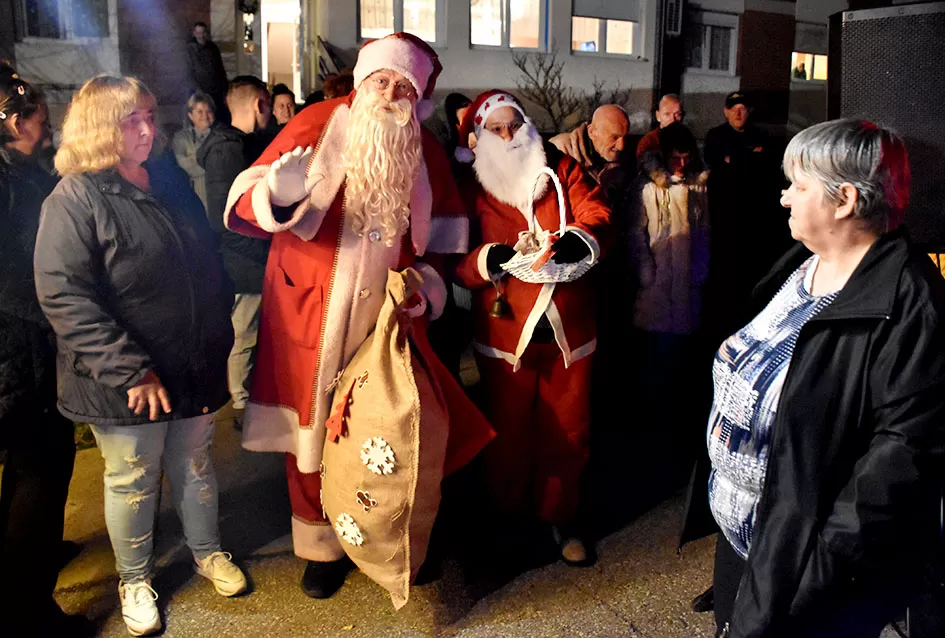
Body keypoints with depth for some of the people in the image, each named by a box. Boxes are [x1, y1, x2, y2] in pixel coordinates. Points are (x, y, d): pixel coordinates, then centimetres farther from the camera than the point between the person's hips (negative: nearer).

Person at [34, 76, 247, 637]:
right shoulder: (75, 201, -15)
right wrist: (131, 372, -23)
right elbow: (65, 298, -21)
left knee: (195, 465, 20)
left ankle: (207, 551, 41)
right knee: (133, 481, 12)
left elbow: (210, 260, 15)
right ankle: (135, 578, 34)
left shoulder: (170, 180, 6)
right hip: (129, 385, -5)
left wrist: (221, 335, 13)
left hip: (195, 367, 5)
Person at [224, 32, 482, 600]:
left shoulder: (427, 151, 6)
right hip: (311, 313, -2)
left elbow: (443, 234, 14)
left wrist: (425, 281, -3)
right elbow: (243, 210, -13)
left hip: (387, 315, 3)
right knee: (312, 427, 6)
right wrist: (278, 194, -35)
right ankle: (322, 546, 26)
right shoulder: (319, 124, -8)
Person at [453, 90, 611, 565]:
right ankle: (508, 518, 29)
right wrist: (489, 259, -27)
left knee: (567, 429, 10)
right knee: (509, 431, 8)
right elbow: (457, 262, -6)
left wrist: (578, 240, -27)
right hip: (504, 329, -1)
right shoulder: (473, 188, 1)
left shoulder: (562, 169, 6)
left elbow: (597, 216, -5)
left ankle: (560, 516, 30)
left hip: (568, 326, 2)